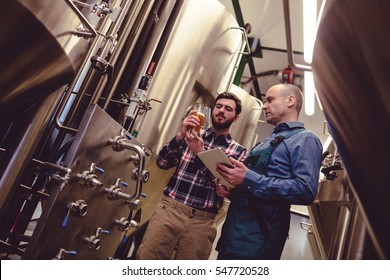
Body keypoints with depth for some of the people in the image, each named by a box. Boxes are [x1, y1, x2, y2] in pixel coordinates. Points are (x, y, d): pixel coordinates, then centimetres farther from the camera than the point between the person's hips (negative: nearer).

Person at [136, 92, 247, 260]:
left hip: (201, 221, 0)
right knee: (144, 258, -4)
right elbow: (162, 163, 3)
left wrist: (201, 153, -13)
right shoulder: (192, 136, 10)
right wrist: (180, 135, -11)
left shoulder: (239, 151, 5)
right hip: (169, 209, 1)